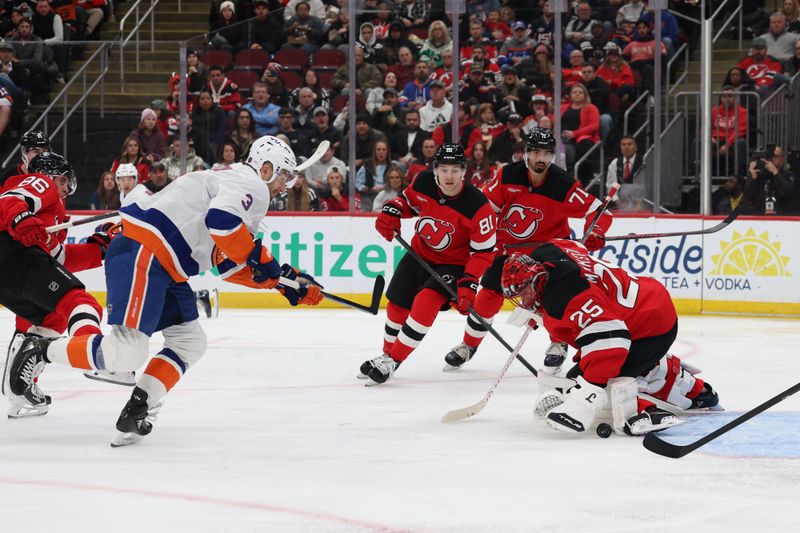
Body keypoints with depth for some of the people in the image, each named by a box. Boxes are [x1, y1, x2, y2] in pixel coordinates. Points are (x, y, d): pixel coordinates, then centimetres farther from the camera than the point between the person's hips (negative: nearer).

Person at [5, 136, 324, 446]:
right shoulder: (249, 184, -3)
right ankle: (42, 351, -4)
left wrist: (284, 279, 24)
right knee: (127, 352, -18)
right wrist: (257, 257, -13)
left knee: (189, 342, 13)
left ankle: (136, 411, 5)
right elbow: (221, 220, -25)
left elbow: (229, 264, 28)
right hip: (142, 255, -11)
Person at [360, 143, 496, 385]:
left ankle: (392, 361, -18)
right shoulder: (423, 182, -16)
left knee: (427, 301, -26)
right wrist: (391, 211, -13)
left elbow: (483, 252, -22)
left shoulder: (477, 206, -28)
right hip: (420, 253, 5)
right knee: (397, 305, 9)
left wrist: (468, 284, -31)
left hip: (453, 263, -5)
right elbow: (408, 200, 8)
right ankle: (387, 353, 36)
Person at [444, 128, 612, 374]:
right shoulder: (508, 175, -17)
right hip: (509, 244, 2)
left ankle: (559, 343, 3)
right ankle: (469, 345, 20)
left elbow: (598, 210, -18)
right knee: (489, 295, 2)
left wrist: (596, 232, -36)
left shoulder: (563, 184, -22)